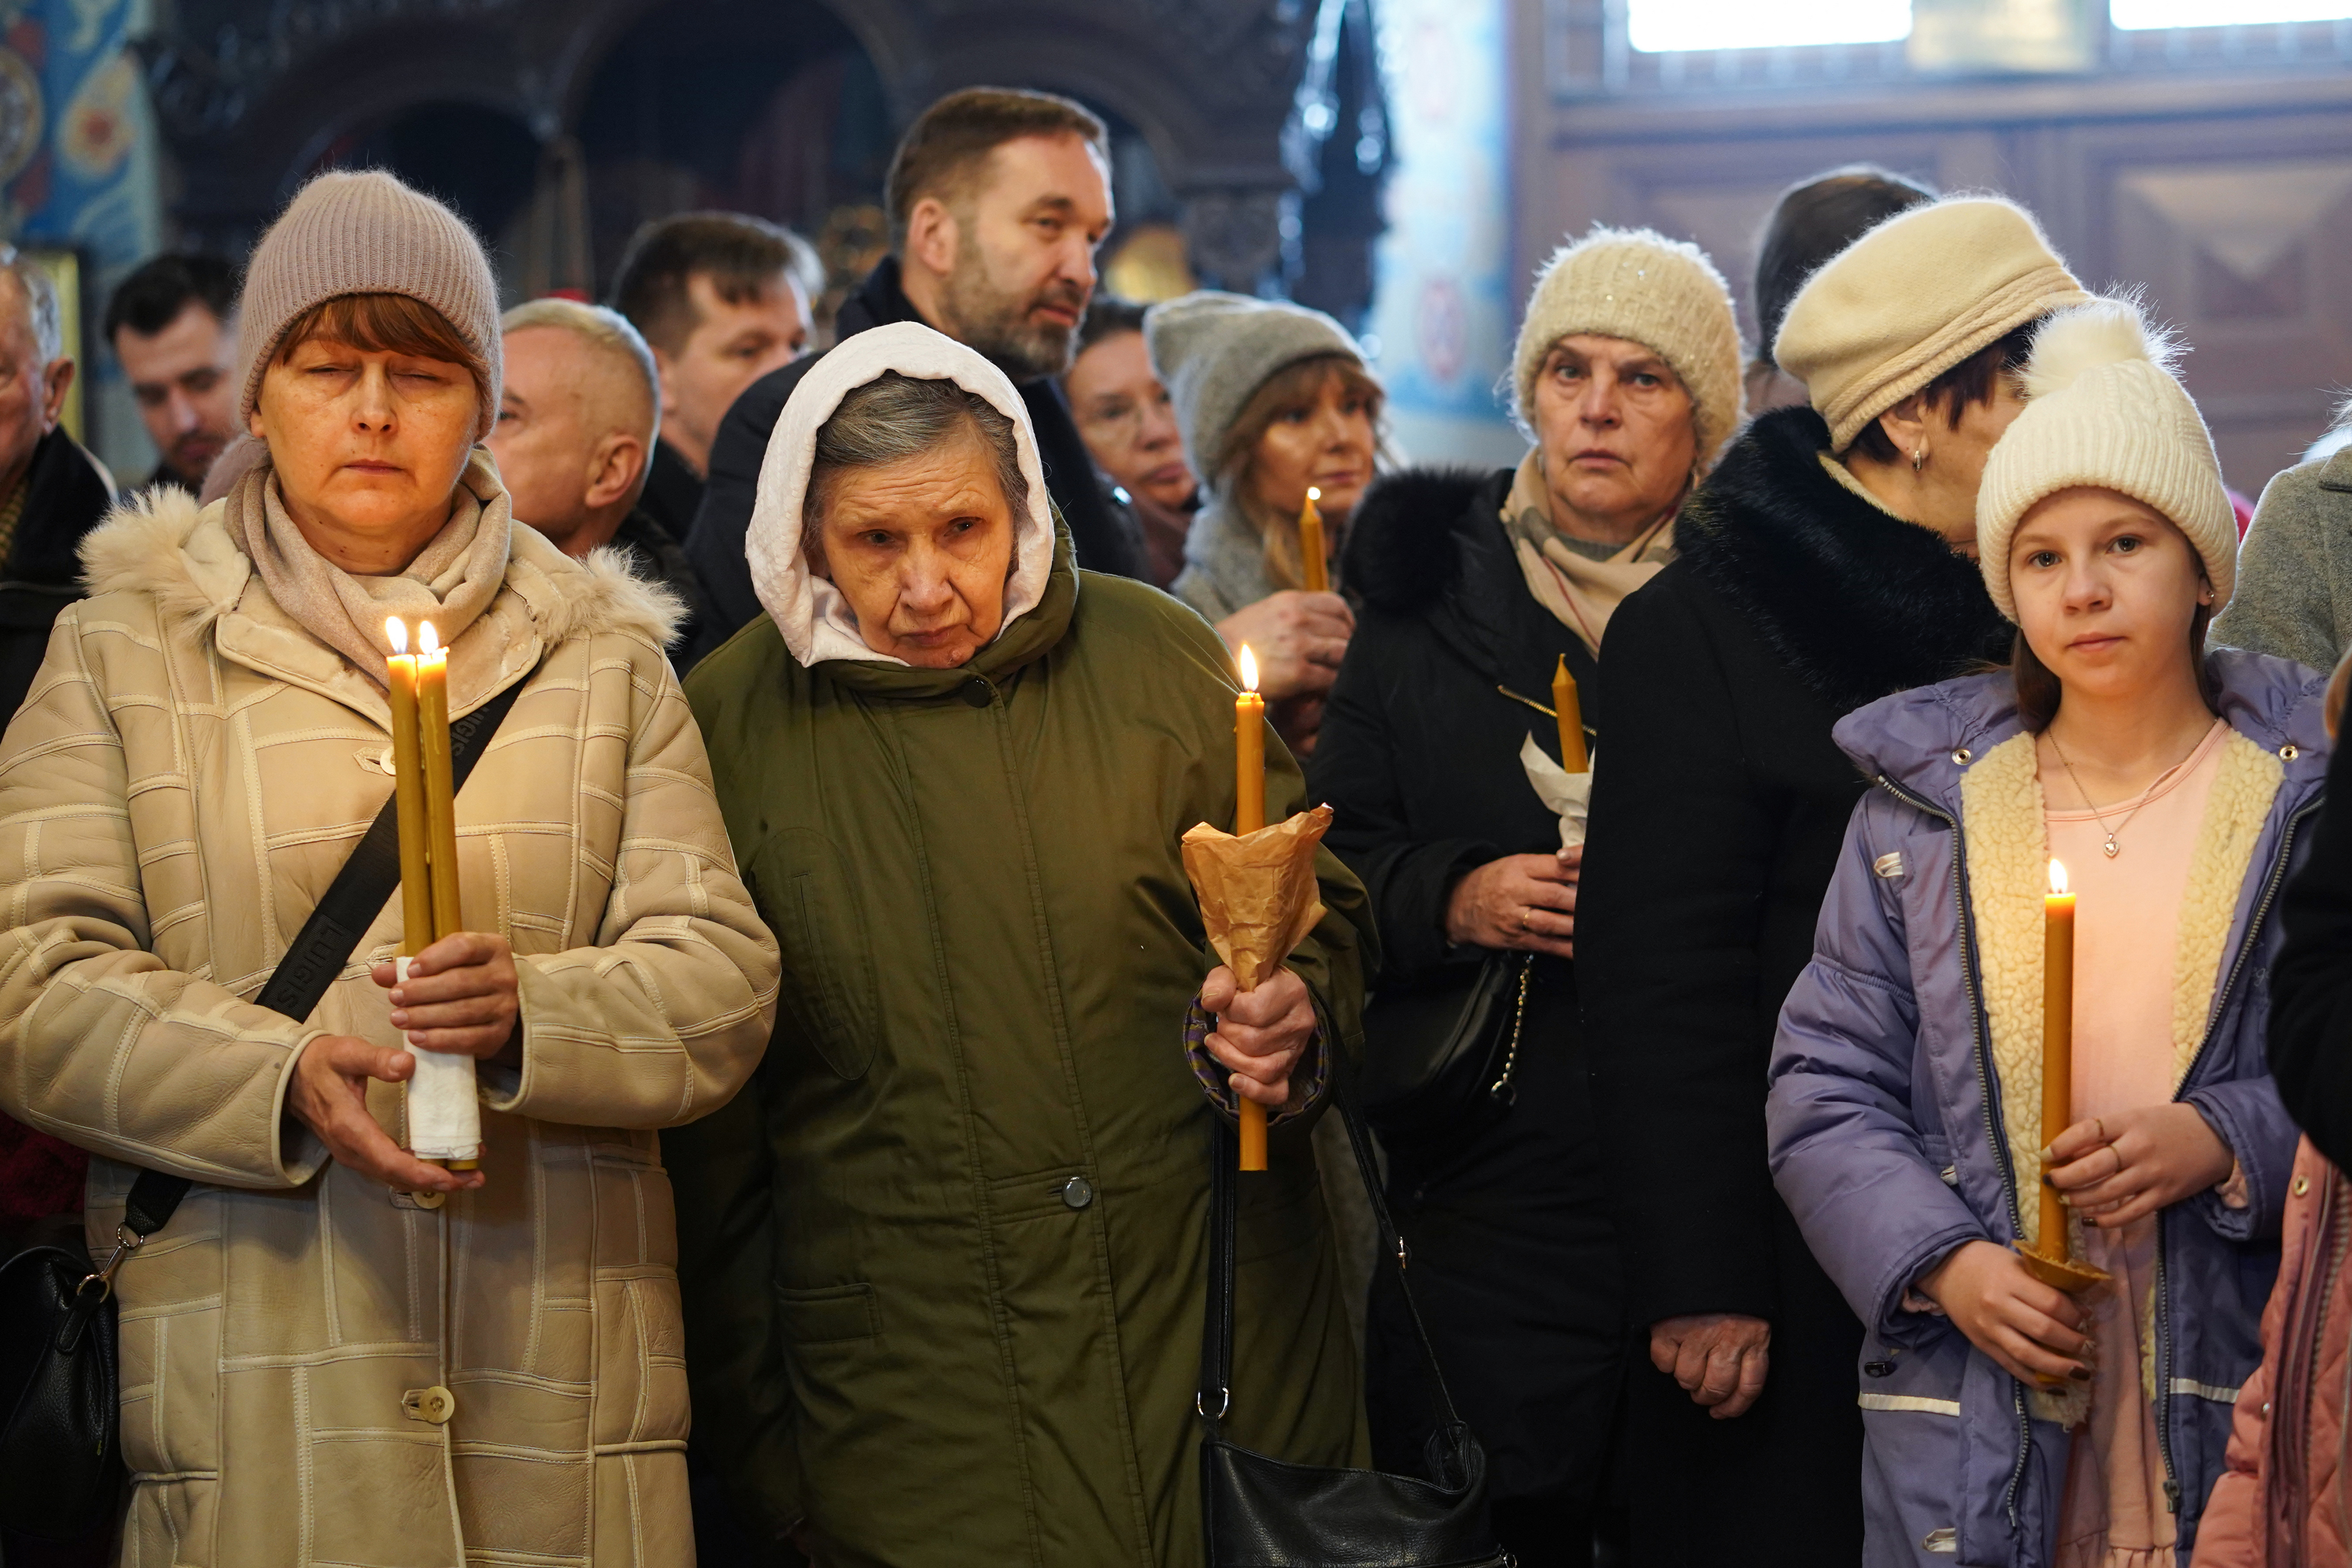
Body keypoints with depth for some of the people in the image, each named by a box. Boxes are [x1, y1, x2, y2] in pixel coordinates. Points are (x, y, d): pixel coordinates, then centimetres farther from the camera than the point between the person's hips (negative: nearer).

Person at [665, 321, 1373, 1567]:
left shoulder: (1156, 658, 1)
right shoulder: (727, 725, 0)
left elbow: (1320, 912, 12)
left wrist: (1293, 1014, -11)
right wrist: (751, 1432, 5)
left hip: (1210, 1322, 1)